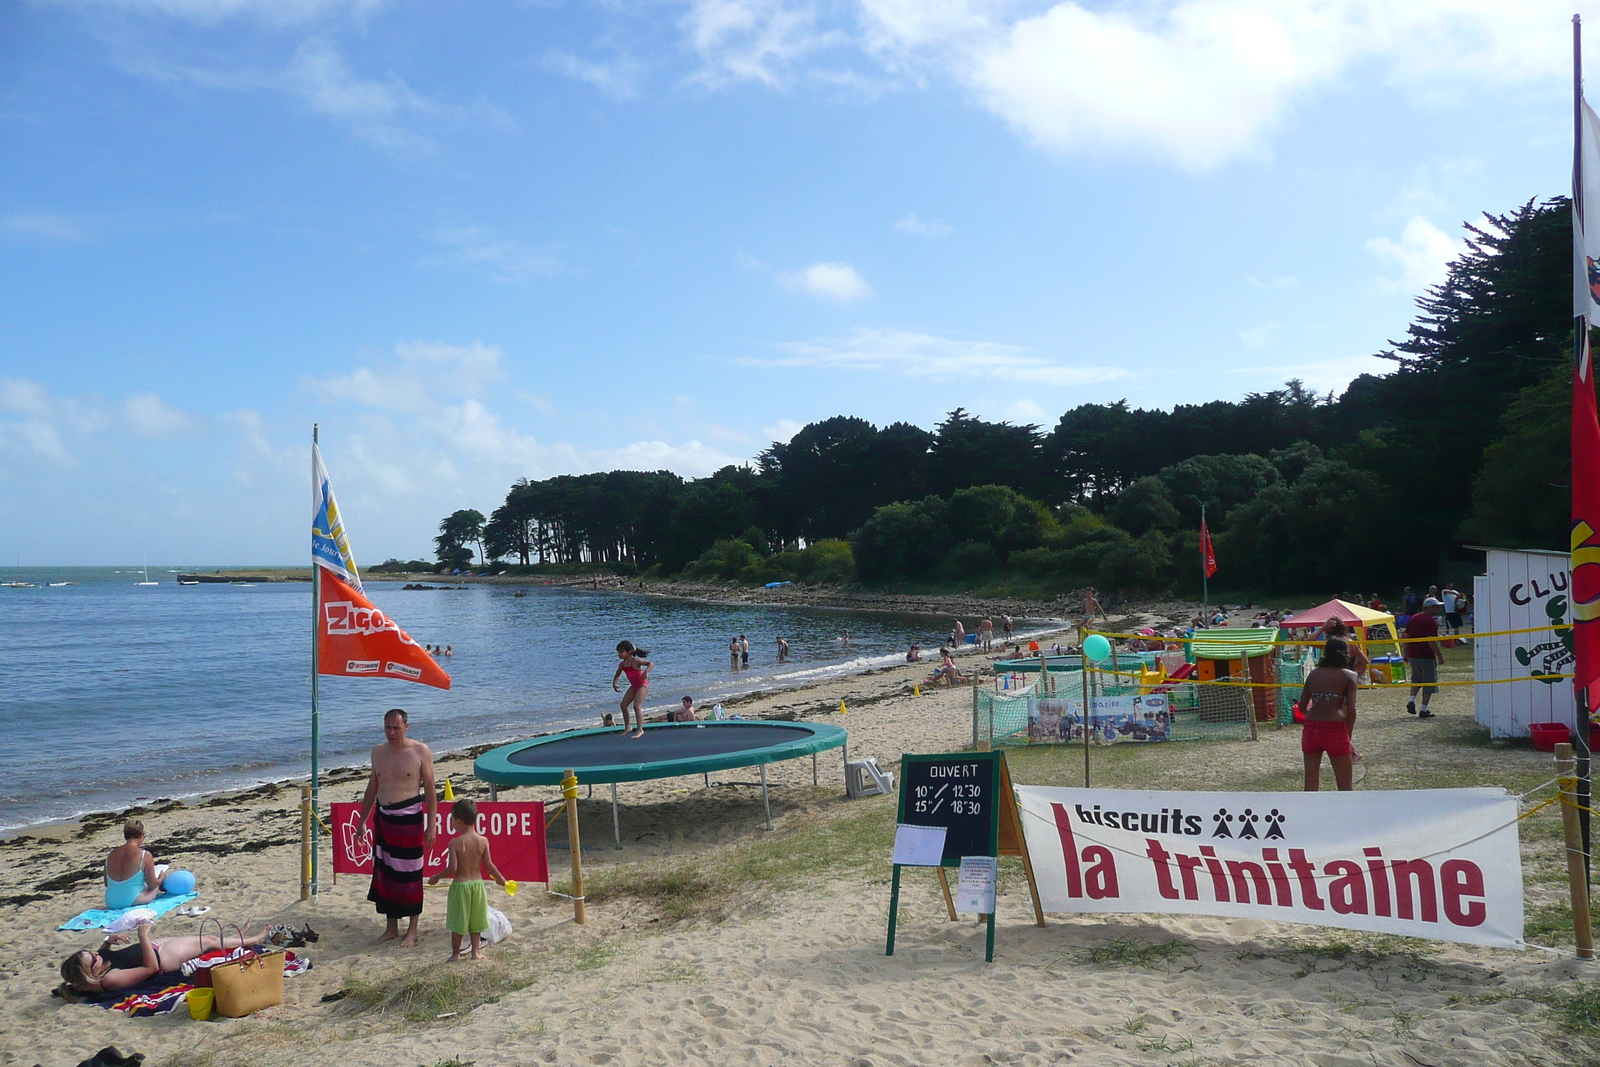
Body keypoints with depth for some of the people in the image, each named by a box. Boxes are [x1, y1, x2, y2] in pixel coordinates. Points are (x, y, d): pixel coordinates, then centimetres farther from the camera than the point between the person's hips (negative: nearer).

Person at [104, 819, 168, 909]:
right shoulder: (145, 856, -12)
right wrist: (161, 878, 16)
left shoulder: (111, 854, 3)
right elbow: (152, 884, -7)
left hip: (111, 903, 5)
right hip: (134, 901, -5)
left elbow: (107, 884, 13)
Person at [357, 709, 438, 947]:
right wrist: (362, 821, 15)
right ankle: (391, 927, 22)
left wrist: (431, 825, -12)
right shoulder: (378, 752, 6)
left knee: (410, 875, 1)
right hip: (382, 818, 5)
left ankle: (412, 930, 12)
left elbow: (430, 790, -8)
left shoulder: (420, 751, -9)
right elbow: (372, 788, 16)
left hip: (409, 819, -5)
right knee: (384, 873, 9)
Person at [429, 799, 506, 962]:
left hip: (459, 885, -3)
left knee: (458, 921, 12)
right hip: (477, 883, 3)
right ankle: (476, 951, 23)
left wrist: (436, 878, 0)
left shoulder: (455, 843, -16)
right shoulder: (483, 841, -7)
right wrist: (501, 879, 8)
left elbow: (452, 869, -17)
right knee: (475, 920, 18)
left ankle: (456, 953, 20)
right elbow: (489, 866, -7)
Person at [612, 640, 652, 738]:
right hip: (634, 686, 8)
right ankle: (627, 728, 18)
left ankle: (640, 729, -15)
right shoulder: (622, 664, 1)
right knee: (623, 705, 4)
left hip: (642, 684, -8)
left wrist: (646, 671, -42)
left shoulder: (635, 661, -20)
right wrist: (614, 684, 9)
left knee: (637, 705, -19)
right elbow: (617, 675, 19)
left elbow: (651, 664, -26)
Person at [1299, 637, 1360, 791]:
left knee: (1311, 785, 11)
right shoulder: (1349, 675, 2)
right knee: (1345, 786, 6)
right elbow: (1351, 710, -6)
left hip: (1310, 728, 4)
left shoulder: (1313, 673, 13)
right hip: (1335, 728, -4)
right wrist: (1348, 736, 4)